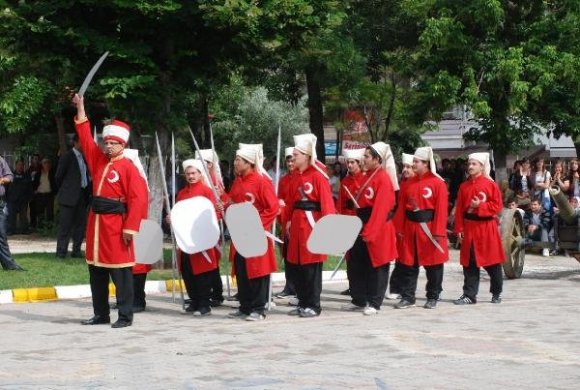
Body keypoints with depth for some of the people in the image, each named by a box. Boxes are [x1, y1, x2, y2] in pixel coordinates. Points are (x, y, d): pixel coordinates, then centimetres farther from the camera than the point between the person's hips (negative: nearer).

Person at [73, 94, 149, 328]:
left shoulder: (129, 167, -9)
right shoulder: (99, 160, 10)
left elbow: (139, 199, -14)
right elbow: (86, 138, 18)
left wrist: (130, 228, -19)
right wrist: (81, 108, 13)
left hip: (116, 225, -7)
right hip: (96, 223, 7)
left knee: (120, 273, -3)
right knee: (96, 271, 11)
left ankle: (125, 316, 3)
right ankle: (101, 314, 20)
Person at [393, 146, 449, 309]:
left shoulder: (438, 183, -7)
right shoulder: (410, 183, 9)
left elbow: (441, 209, -11)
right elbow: (402, 207, 8)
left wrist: (438, 232, -15)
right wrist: (400, 227, 3)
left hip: (429, 228, -5)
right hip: (411, 228, 5)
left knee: (433, 265, 4)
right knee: (408, 263, 5)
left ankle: (432, 298, 15)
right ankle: (407, 297, 12)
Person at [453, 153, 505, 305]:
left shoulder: (491, 185, -4)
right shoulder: (464, 186, 7)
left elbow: (497, 206, -6)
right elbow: (459, 209, 6)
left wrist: (480, 206, -17)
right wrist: (459, 229, -1)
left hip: (487, 228, -3)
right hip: (469, 228, 3)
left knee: (492, 262, 4)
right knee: (469, 263, 4)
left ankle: (497, 293, 19)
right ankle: (469, 295, 8)